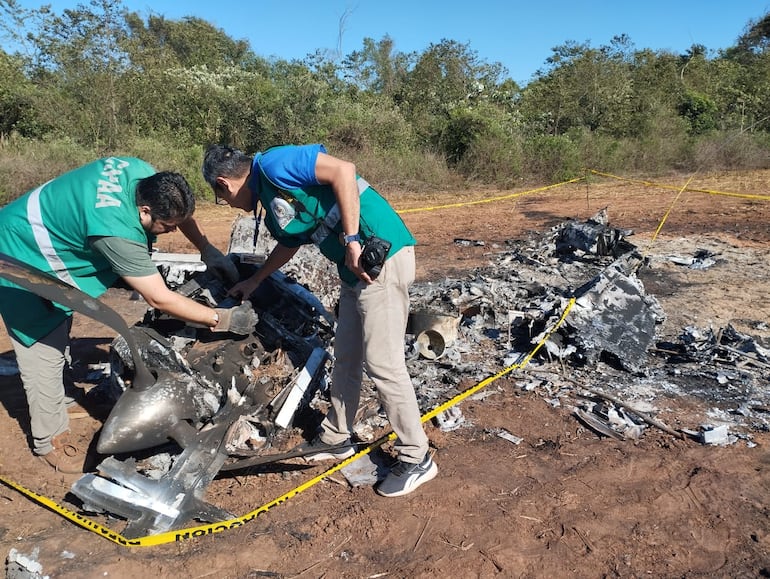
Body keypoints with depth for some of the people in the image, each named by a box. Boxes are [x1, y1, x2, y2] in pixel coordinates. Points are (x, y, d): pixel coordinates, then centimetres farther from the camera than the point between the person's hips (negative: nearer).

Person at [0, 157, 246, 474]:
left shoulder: (141, 172, -19)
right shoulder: (118, 231, -42)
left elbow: (177, 208, 3)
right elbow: (160, 298, -35)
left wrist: (207, 250, -3)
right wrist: (217, 319, -28)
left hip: (44, 237, 9)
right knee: (44, 351, -3)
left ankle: (55, 397, 42)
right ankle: (50, 441, 13)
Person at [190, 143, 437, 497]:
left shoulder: (273, 164, -9)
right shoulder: (272, 204, 19)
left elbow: (342, 169, -22)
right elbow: (289, 244, 37)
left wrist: (351, 239, -24)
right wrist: (253, 282, 50)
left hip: (380, 256, -10)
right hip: (355, 267, 10)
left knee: (382, 363, -5)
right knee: (345, 357, 17)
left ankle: (416, 459, 11)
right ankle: (336, 438, 34)